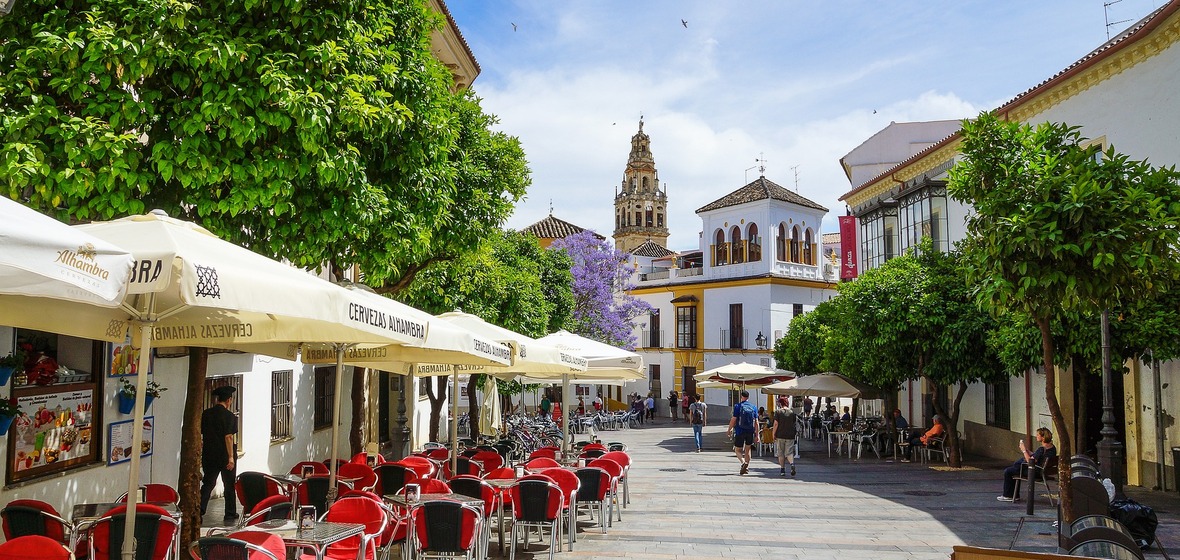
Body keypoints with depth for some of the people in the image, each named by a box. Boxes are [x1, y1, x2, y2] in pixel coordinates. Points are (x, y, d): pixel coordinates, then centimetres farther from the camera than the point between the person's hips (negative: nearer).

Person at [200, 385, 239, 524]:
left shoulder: (206, 414, 4)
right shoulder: (229, 416, -13)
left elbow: (199, 435, 7)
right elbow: (228, 437, -18)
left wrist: (201, 453, 16)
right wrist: (231, 457, -16)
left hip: (209, 455, 4)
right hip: (225, 455, -4)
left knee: (208, 484, 14)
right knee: (229, 486, 8)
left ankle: (199, 511, 2)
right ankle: (230, 516, 14)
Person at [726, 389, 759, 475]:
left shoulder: (738, 406, -6)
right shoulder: (753, 407, 4)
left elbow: (733, 420, -8)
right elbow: (756, 422, 3)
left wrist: (729, 430, 3)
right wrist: (757, 434, 7)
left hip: (740, 432, -3)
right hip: (750, 432, 3)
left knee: (737, 450, 5)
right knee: (747, 450, 17)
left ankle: (743, 462, -21)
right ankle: (746, 468, 15)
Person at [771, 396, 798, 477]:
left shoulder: (778, 411, -6)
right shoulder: (792, 412, 4)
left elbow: (776, 424, -11)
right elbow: (793, 423, 11)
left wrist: (774, 434, -3)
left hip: (780, 435, -2)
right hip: (790, 435, 2)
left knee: (781, 453, 9)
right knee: (789, 452, 3)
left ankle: (782, 470, 11)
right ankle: (792, 463, -25)